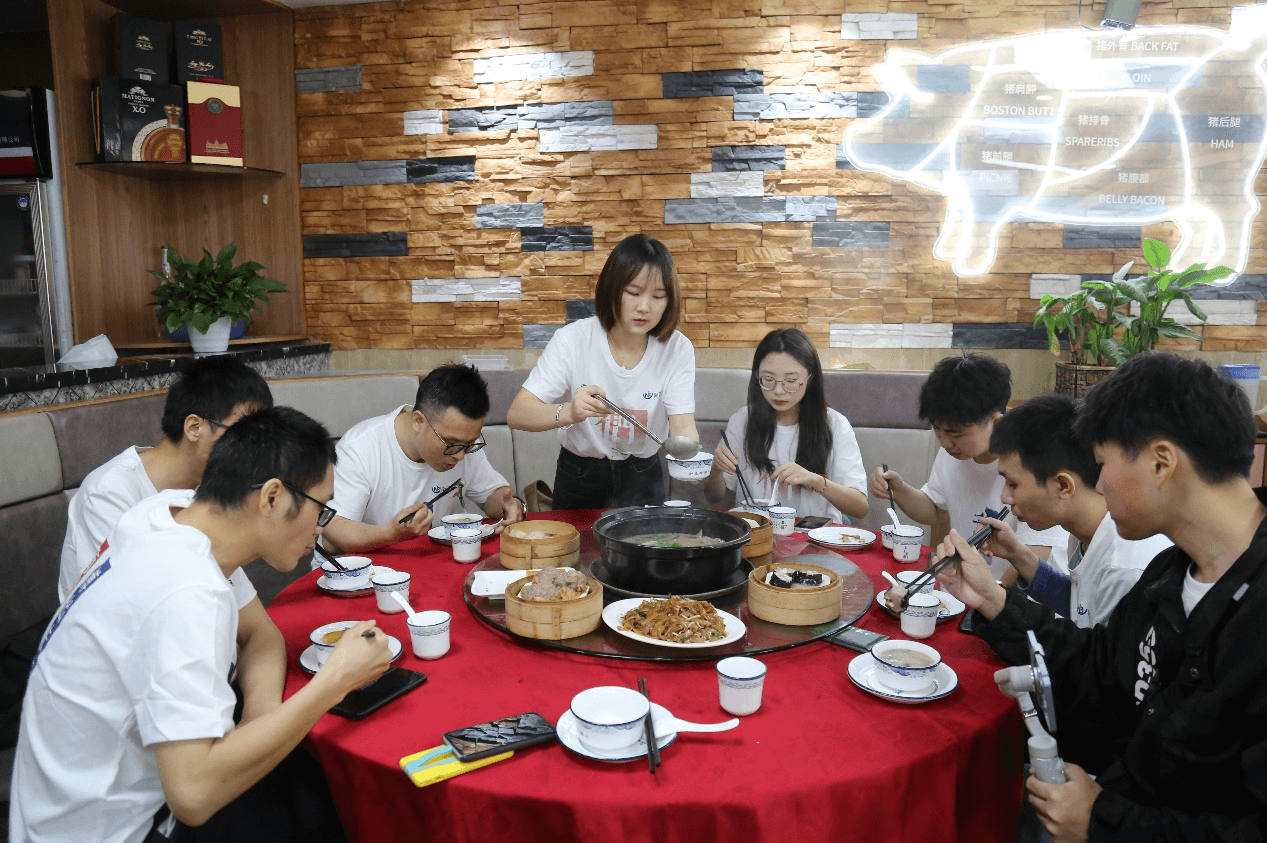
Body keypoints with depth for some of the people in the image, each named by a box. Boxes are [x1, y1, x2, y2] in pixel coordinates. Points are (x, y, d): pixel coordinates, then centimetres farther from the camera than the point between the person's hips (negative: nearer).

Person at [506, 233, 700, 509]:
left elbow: (683, 425, -17)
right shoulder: (573, 340, -16)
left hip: (643, 478, 1)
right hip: (579, 478, -1)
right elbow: (516, 414, -22)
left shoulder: (677, 349, -10)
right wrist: (568, 413, -43)